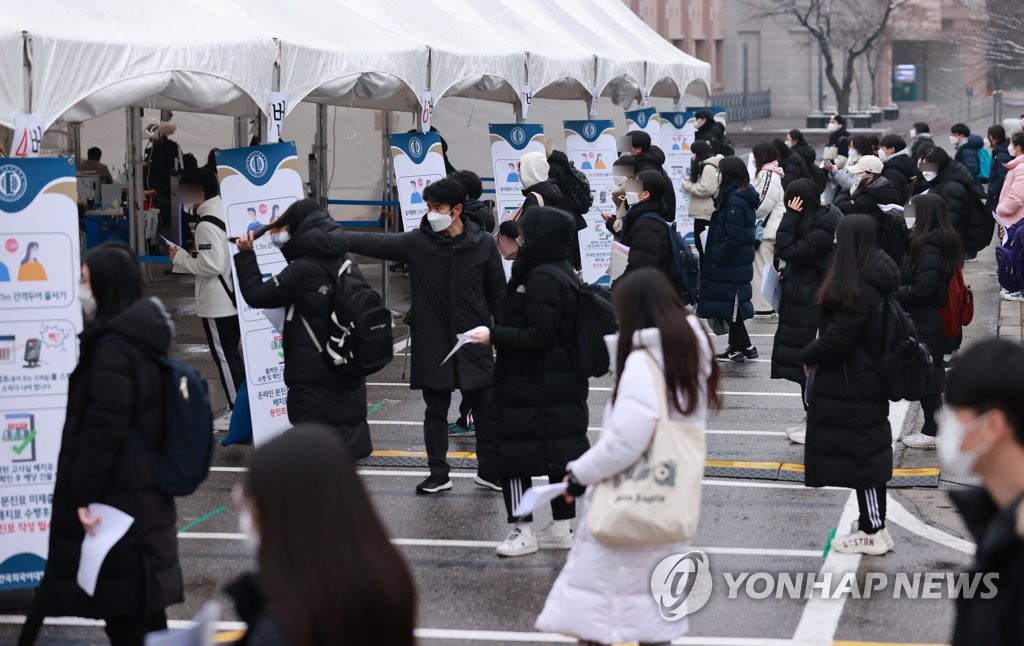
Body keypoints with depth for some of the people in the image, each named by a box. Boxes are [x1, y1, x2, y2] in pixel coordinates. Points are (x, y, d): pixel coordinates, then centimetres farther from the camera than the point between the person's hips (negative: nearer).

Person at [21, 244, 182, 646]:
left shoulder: (112, 349, -18)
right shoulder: (143, 341, 12)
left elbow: (103, 429, -23)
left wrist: (83, 495, -20)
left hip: (117, 496, -10)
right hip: (145, 493, 10)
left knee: (124, 611, -3)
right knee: (142, 605, 14)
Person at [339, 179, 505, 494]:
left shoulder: (483, 245, -4)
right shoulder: (416, 242, -4)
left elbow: (498, 293, 3)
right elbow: (373, 243, -12)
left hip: (474, 343, -1)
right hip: (432, 344, 1)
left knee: (484, 409, 7)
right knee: (435, 411, 10)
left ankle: (490, 472, 20)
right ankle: (438, 473, 22)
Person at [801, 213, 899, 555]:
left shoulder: (858, 291, -24)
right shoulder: (876, 280, 6)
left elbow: (836, 338, -23)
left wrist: (808, 357, -6)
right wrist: (816, 355, 8)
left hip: (852, 387, -10)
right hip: (870, 382, 10)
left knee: (859, 453, -1)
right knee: (869, 451, 17)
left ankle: (872, 532, 6)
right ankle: (873, 521, 27)